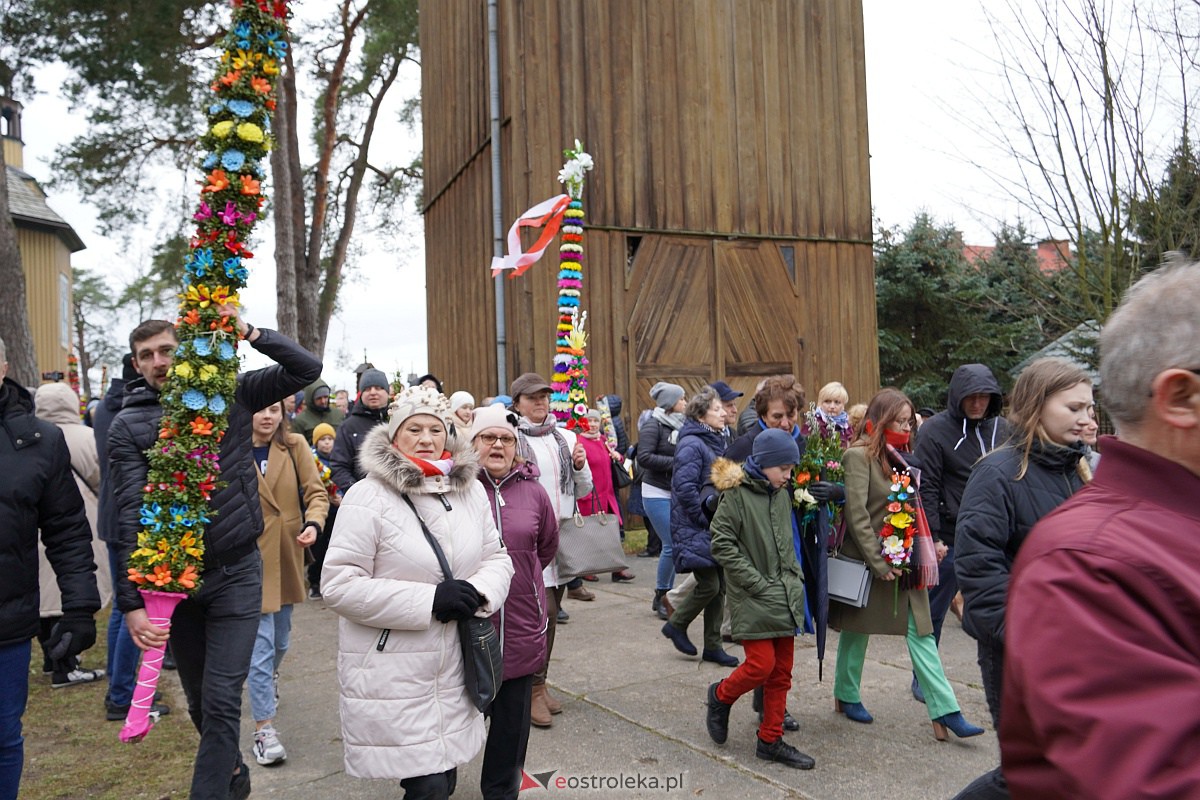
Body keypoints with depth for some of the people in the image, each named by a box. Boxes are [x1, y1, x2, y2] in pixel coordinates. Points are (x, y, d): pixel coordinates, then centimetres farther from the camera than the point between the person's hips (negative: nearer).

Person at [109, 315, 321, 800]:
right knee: (199, 700, 17)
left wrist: (249, 333, -15)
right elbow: (131, 517, -10)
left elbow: (306, 369, 0)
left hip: (236, 572, -1)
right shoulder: (128, 426, -3)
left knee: (221, 700, -6)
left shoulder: (232, 393, 0)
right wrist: (132, 601, -15)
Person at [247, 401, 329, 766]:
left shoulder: (294, 446, -2)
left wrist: (313, 523, -22)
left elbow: (315, 492, -3)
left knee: (280, 638, 21)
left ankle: (270, 675, 53)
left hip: (286, 557, 4)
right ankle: (264, 729, 4)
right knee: (260, 644, -6)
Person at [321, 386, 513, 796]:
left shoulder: (470, 489, 5)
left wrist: (479, 592, -13)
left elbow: (497, 558, 11)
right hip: (392, 678, -6)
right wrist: (429, 600, -22)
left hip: (454, 670, 6)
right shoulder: (368, 496, -14)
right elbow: (338, 585, -17)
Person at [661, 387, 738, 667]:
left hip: (716, 528, 9)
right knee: (709, 584, -7)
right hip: (696, 529, -9)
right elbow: (684, 488, -22)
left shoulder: (717, 441, 13)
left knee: (720, 586, 9)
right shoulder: (691, 445, -16)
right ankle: (676, 625, 17)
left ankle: (713, 646, 20)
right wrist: (707, 519, -17)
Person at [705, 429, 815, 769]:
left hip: (785, 597, 7)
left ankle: (771, 740, 21)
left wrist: (795, 576, 9)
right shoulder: (736, 493, -12)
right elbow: (722, 545, -15)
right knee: (762, 664, -10)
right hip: (753, 600, -7)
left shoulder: (782, 495, 10)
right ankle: (720, 696, 20)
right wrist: (757, 582, -16)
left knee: (782, 672, 9)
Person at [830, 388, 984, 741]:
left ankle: (945, 711, 2)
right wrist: (878, 563, -19)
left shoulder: (901, 458, 12)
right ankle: (846, 695, 28)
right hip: (870, 562, -6)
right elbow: (857, 514, -18)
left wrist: (922, 553, 9)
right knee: (857, 631, 10)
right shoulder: (859, 456, -13)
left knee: (920, 631, 2)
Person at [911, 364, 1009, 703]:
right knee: (934, 612, 9)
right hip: (950, 539, -3)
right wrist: (933, 536, -14)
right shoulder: (936, 430, -8)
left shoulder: (1002, 428, 7)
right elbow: (926, 488, -10)